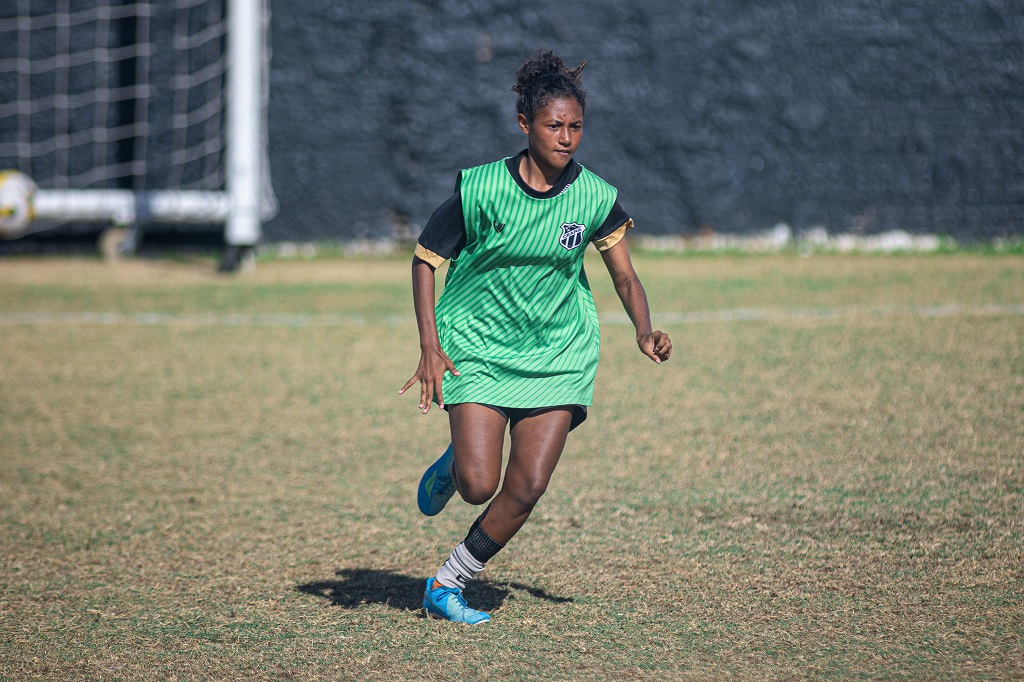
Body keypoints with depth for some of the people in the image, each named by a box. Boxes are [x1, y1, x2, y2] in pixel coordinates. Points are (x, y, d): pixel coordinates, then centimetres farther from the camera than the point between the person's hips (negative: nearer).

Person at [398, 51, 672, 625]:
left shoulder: (595, 197, -6)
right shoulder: (481, 188, -13)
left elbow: (626, 277, 4)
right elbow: (426, 258, -3)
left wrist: (645, 333, -16)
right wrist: (430, 348, -12)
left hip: (558, 355, 2)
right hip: (478, 347, -2)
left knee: (528, 489, -8)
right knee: (479, 485, -13)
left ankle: (447, 585, 11)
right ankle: (451, 468, 26)